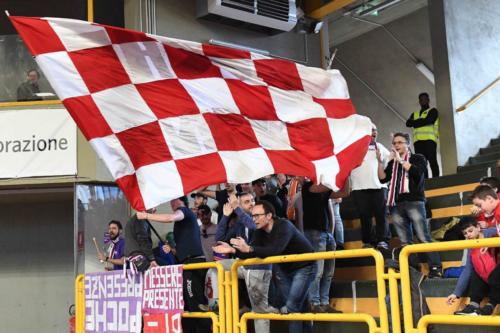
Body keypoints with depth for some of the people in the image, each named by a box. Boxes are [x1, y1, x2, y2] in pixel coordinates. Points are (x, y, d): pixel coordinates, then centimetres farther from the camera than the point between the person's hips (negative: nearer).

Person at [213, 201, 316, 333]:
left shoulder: (283, 226, -28)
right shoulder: (259, 232, -5)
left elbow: (275, 250, -43)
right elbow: (252, 254, -12)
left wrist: (249, 249, -50)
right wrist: (233, 250, -27)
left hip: (304, 267, -7)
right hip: (285, 269, 7)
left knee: (292, 307, -16)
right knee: (299, 307, 13)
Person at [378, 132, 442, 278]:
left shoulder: (417, 158, 10)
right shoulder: (392, 163, 22)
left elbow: (417, 172, -10)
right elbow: (382, 178, 10)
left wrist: (400, 160, -9)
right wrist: (380, 161, 0)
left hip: (414, 202, -4)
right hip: (396, 205, 4)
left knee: (423, 237, -12)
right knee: (405, 242, 1)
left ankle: (435, 268, -11)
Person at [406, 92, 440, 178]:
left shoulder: (432, 111, 14)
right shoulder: (415, 114, 28)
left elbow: (428, 121, -6)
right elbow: (408, 123, 9)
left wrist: (415, 123, 6)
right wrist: (421, 121, -4)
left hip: (429, 139, -4)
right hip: (418, 140, 4)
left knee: (432, 161, -13)